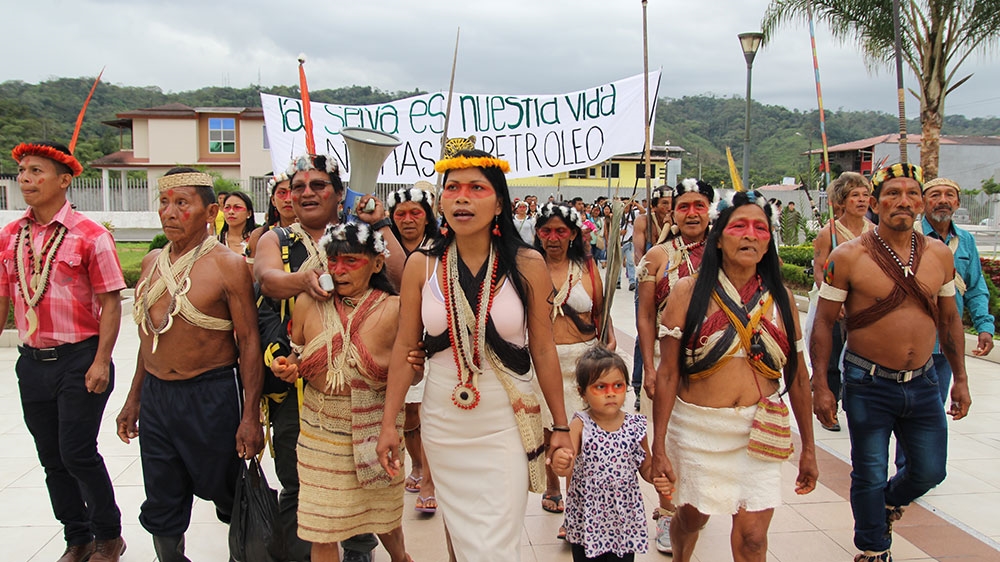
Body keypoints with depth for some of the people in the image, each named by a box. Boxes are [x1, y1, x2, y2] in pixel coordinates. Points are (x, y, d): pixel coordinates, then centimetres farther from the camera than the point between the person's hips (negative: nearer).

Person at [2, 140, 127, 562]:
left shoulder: (90, 236, -8)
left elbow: (111, 303, -10)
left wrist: (101, 363, -15)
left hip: (78, 360, -5)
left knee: (78, 453, -4)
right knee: (52, 459, 12)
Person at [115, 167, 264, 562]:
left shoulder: (228, 265, -11)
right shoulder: (152, 262, 8)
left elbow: (249, 341, -12)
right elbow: (150, 336, 16)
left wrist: (250, 415, -16)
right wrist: (134, 398, 18)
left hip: (211, 395, -5)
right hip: (155, 395, 6)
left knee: (225, 491, 10)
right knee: (162, 506, 13)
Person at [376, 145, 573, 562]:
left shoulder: (527, 266, -7)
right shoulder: (421, 266, -3)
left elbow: (543, 350, -2)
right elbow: (405, 347, 1)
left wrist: (561, 425, 3)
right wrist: (388, 424, 0)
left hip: (507, 425, -2)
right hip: (443, 425, 2)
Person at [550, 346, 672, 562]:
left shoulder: (635, 425, -5)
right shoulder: (580, 425, -12)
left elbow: (646, 466, 9)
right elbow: (568, 466, -24)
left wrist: (658, 479, -11)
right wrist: (560, 465, -46)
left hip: (625, 520, 2)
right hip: (586, 521, -2)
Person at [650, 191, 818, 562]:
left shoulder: (779, 297, 2)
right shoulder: (689, 291, -6)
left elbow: (797, 375, 8)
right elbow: (668, 374, -8)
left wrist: (808, 448, 10)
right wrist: (658, 448, -9)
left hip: (759, 432, 2)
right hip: (697, 429, -1)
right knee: (692, 517, 15)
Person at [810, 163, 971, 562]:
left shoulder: (939, 254, 3)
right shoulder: (848, 257, -11)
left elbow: (949, 319, 13)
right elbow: (823, 322, -8)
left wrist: (960, 379, 13)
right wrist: (820, 386, -11)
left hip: (923, 383, 4)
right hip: (869, 384, -4)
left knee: (930, 472, 12)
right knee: (869, 476, 6)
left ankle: (887, 504, 45)